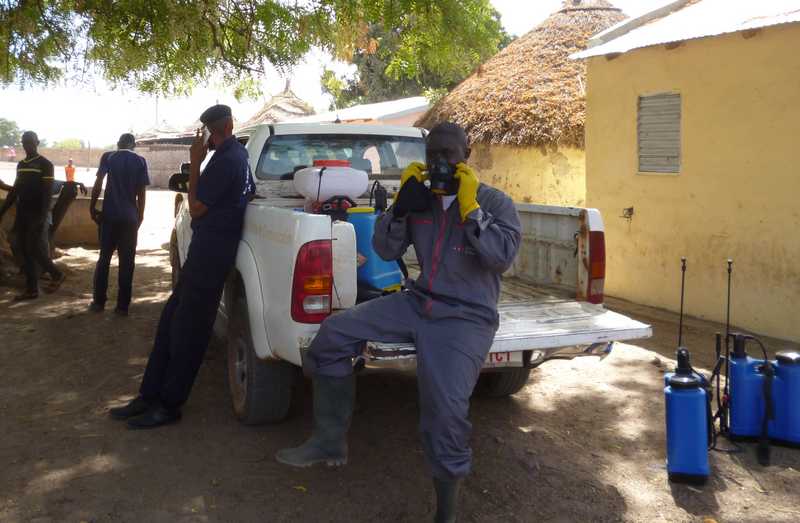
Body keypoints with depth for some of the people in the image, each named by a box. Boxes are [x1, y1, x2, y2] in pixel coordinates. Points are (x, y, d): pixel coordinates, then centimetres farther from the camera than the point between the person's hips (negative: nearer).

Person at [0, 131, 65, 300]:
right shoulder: (21, 164, 15)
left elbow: (47, 191, -13)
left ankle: (56, 274, 15)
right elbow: (15, 190, 20)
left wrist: (43, 215, -21)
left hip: (37, 214, -7)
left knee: (35, 249, -8)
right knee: (24, 251, 5)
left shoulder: (45, 164, -7)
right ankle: (31, 289, 9)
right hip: (22, 214, 7)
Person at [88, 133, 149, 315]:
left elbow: (98, 184, -5)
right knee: (126, 261, 4)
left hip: (109, 215, 0)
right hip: (130, 217, 0)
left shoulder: (107, 157, 4)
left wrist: (92, 207, 1)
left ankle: (98, 302, 12)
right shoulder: (140, 161, 3)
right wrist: (140, 215, 9)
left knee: (104, 258, 11)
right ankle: (122, 305, 5)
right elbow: (141, 192, 0)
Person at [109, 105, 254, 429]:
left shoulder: (225, 160, -16)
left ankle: (169, 405, 6)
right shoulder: (238, 154, 13)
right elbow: (248, 194, 26)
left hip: (211, 250, -10)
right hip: (209, 248, 10)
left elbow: (196, 208, -12)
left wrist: (195, 164, -8)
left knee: (187, 328, -3)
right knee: (171, 321, 12)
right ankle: (150, 395, 17)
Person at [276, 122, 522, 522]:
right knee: (334, 332, -10)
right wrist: (401, 206, -5)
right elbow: (386, 251, 8)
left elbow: (503, 257, -16)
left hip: (468, 317, -5)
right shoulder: (421, 196, 10)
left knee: (446, 409, -28)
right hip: (417, 303, 6)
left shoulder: (496, 203, 0)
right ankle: (330, 442, 5)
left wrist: (470, 207, -17)